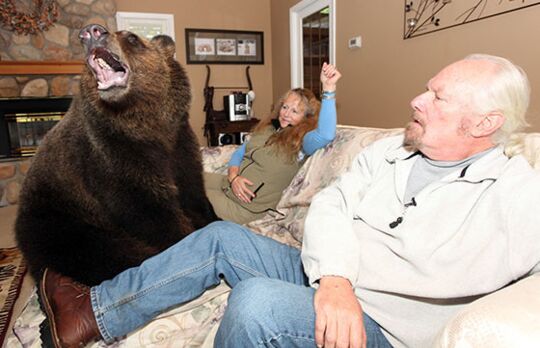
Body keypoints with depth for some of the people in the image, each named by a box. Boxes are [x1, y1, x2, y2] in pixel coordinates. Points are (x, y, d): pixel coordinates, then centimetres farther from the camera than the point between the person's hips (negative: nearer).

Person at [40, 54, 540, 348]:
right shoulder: (388, 151, 5)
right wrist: (334, 277, -21)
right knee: (222, 237, -2)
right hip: (324, 280, 6)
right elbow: (330, 205, -5)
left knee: (257, 300, -31)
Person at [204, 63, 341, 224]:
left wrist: (329, 88, -43)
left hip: (243, 205, -7)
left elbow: (325, 135, -36)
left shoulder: (301, 141, -13)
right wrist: (233, 176, -8)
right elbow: (239, 153, 12)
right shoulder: (268, 128, 8)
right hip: (229, 183, 7)